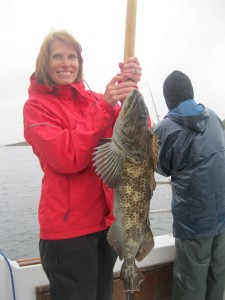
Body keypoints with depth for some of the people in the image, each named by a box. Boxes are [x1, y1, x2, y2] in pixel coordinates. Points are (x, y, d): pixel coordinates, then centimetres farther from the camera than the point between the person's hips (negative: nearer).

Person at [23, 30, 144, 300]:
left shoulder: (94, 99, 7)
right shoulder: (36, 105, -5)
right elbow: (67, 157, -20)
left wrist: (131, 92, -22)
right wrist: (105, 106, -23)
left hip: (106, 219, 5)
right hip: (68, 226, -5)